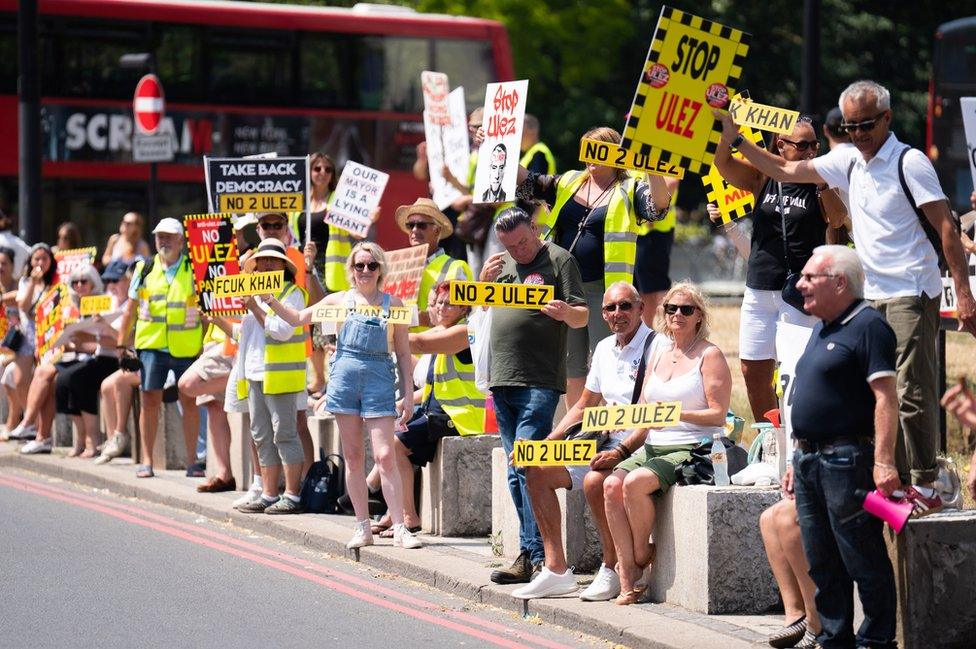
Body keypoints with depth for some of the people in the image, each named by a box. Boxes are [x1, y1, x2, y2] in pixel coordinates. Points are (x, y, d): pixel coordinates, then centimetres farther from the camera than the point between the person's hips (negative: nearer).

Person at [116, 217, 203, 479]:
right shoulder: (144, 270, 9)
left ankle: (192, 461, 10)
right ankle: (146, 461, 7)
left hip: (186, 347, -1)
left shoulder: (194, 270, 3)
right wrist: (122, 344, 8)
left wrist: (206, 346, -2)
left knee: (190, 402, 2)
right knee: (150, 401, 1)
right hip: (151, 346, 1)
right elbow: (130, 309, 13)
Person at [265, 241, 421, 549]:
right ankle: (363, 527, 10)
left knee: (385, 456, -10)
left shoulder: (393, 304, 6)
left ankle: (400, 528, -9)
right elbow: (298, 318, 17)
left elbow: (403, 352, 7)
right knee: (353, 456, 4)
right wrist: (270, 301, 2)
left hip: (379, 377, -2)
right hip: (345, 375, 2)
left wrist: (408, 393, 2)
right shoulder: (340, 300, 10)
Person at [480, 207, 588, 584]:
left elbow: (583, 317, -4)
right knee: (516, 473, 8)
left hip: (539, 383, -7)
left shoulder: (558, 260, 0)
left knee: (527, 465, -15)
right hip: (502, 381, 7)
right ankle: (529, 554, 12)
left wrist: (565, 312, -27)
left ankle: (536, 556, -17)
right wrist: (484, 280, 3)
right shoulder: (502, 264, 19)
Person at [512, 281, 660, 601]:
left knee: (594, 480, -34)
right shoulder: (605, 349, 16)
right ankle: (556, 570, -2)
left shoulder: (656, 346, -10)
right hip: (605, 443, 9)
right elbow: (583, 407, 23)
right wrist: (547, 443, 13)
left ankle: (613, 569, -17)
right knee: (537, 472, -1)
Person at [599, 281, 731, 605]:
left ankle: (642, 555, -6)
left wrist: (678, 414, -22)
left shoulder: (710, 356, -1)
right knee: (612, 485, -21)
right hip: (653, 446, 7)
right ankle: (629, 581, -21)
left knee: (635, 482, -31)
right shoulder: (659, 354, 19)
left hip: (693, 449, -7)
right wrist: (621, 451, 7)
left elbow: (718, 414, -9)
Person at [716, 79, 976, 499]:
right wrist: (735, 141, 15)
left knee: (912, 392, -11)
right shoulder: (849, 161, 12)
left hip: (912, 295, -7)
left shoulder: (910, 162, -9)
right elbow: (786, 171, 21)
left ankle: (925, 485, -9)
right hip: (872, 295, 7)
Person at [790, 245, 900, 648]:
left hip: (847, 461, -9)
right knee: (822, 564, 12)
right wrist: (798, 460, 22)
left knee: (863, 561, -3)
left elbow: (886, 397, -18)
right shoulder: (821, 329, 18)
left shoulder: (868, 326, -11)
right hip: (810, 460, 9)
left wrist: (883, 462, -25)